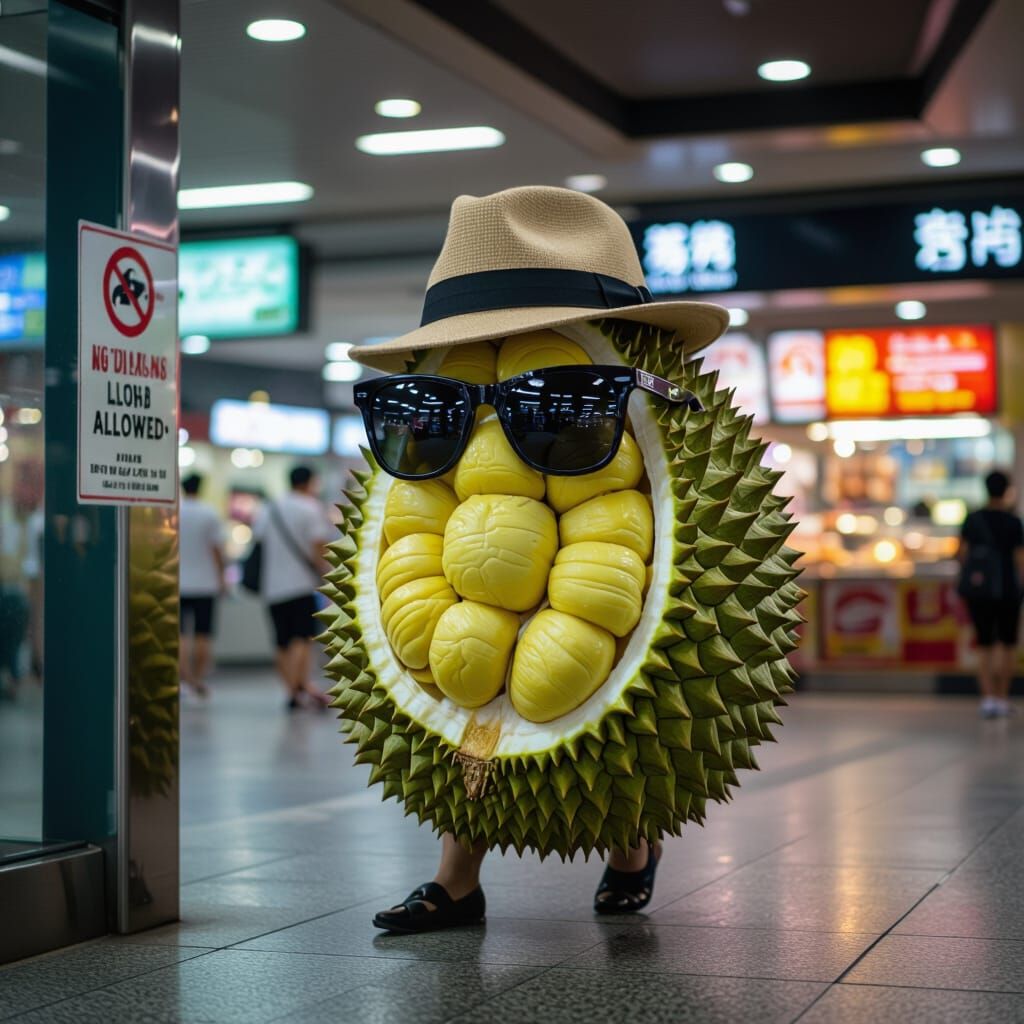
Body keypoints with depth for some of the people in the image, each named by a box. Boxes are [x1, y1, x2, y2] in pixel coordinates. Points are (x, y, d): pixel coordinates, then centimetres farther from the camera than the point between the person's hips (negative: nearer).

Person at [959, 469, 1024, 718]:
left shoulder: (972, 519, -1)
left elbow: (963, 554, 1)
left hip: (978, 591, 2)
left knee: (985, 646, 9)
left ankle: (988, 699, -6)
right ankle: (1002, 698, 18)